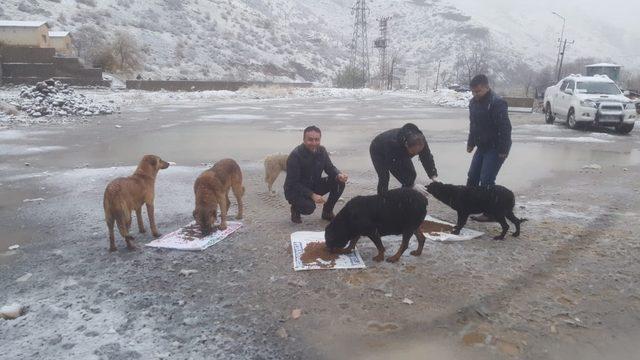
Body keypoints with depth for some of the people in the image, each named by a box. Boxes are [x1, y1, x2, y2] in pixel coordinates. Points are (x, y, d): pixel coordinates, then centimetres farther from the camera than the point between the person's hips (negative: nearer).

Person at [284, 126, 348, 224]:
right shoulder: (295, 155, -24)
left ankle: (327, 211, 5)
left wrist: (339, 175, -23)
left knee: (340, 182, -13)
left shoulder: (322, 151, -7)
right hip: (295, 190, -6)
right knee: (309, 207, -35)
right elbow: (293, 183, -25)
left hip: (314, 186, 6)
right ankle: (295, 208, 3)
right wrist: (312, 195, -35)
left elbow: (330, 168, 1)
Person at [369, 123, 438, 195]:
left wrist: (434, 176, -36)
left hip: (400, 153, 6)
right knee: (384, 178, -23)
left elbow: (427, 158, -23)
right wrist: (414, 185, -48)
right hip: (379, 152, -5)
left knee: (411, 175, -9)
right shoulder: (394, 144, -47)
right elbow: (396, 169, -44)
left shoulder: (420, 140, -30)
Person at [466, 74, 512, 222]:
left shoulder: (497, 103, -21)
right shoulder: (474, 102, 6)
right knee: (472, 177, 11)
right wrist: (471, 143, 17)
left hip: (496, 148, -8)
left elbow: (505, 128, -23)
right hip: (482, 146, 8)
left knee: (486, 180, -9)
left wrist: (503, 150, -23)